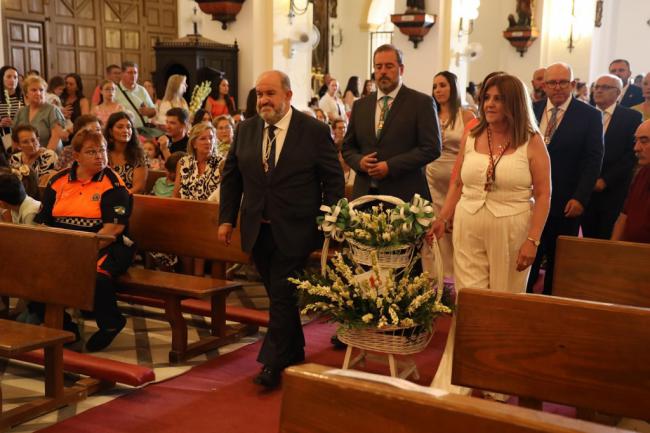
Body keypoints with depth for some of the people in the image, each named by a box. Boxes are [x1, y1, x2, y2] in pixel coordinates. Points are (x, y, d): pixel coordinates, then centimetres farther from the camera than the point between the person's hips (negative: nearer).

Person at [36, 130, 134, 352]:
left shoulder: (113, 183, -1)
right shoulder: (59, 181, 13)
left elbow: (115, 227, -11)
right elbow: (43, 221, 14)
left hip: (104, 247, -4)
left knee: (96, 274, -36)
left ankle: (110, 324, -3)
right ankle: (60, 325, 2)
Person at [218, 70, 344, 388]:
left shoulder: (315, 131, -7)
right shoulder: (246, 129, 6)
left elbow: (333, 181, -6)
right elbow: (231, 176, 11)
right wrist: (227, 218, 4)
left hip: (294, 232, -5)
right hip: (258, 231, 5)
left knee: (282, 297, -4)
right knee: (279, 296, 15)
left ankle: (274, 363, 8)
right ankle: (295, 354, 32)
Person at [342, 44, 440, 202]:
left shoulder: (422, 103, 0)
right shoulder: (360, 105, 15)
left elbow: (432, 148, -8)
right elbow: (347, 146, 18)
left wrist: (390, 166, -14)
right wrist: (359, 161, -5)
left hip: (404, 195, -3)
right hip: (364, 194, 4)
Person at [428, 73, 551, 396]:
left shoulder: (531, 142, -3)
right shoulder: (471, 137, 7)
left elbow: (543, 195, -5)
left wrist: (532, 240, -11)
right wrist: (442, 219, 8)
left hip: (512, 229, -2)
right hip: (468, 227, 3)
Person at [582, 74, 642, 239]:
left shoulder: (632, 117, 0)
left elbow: (633, 153, -7)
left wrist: (605, 180, -12)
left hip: (614, 191, -3)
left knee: (609, 241, -2)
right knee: (589, 239, 7)